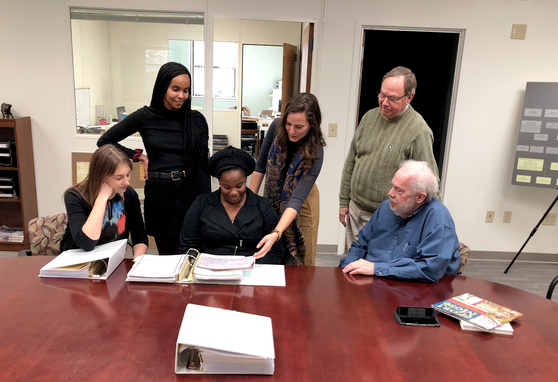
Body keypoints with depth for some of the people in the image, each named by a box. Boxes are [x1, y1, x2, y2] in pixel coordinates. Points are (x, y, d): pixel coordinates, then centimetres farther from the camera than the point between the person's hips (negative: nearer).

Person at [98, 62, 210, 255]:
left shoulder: (196, 120, 0)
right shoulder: (144, 117, -1)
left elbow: (202, 165, 0)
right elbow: (104, 141, 9)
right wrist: (139, 156, -1)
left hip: (189, 192, 0)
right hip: (158, 193, 0)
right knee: (165, 254, 13)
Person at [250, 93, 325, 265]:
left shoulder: (314, 153, -28)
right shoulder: (276, 127, -18)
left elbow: (297, 199, -35)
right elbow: (261, 164, -4)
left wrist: (277, 233, -47)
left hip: (300, 206, -3)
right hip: (272, 198, 3)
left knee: (297, 262, 5)